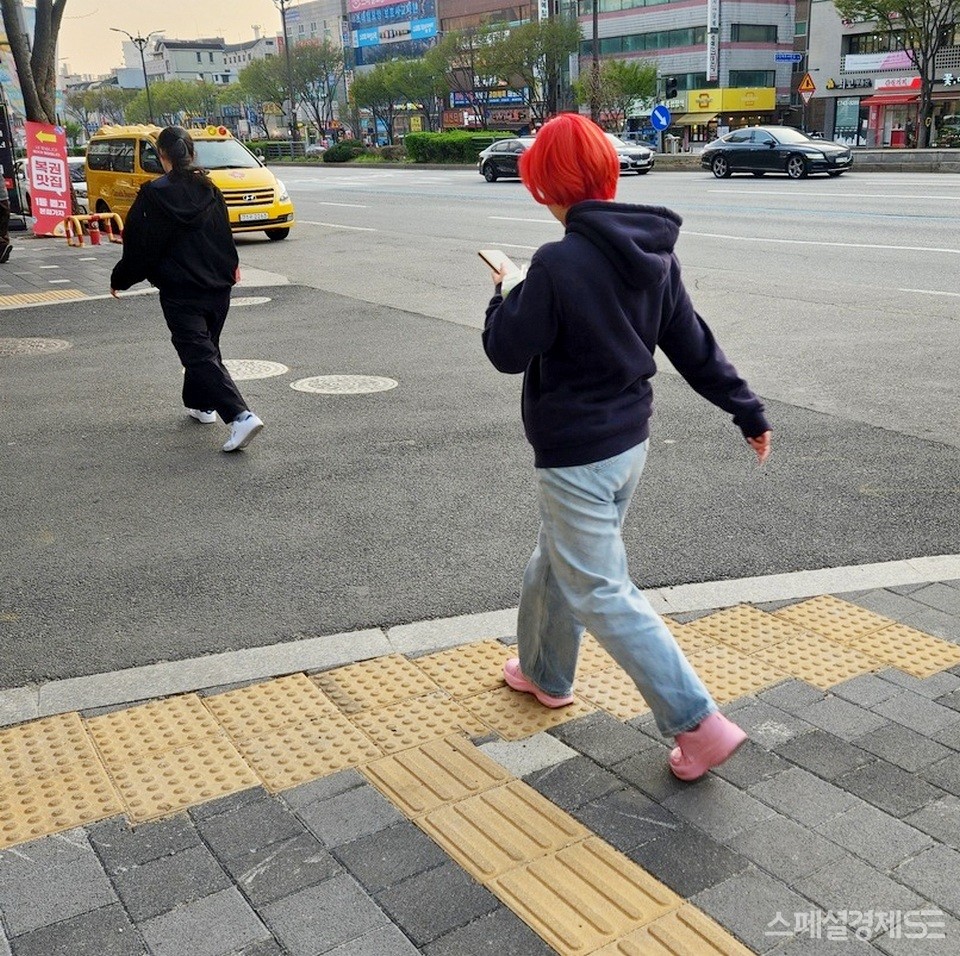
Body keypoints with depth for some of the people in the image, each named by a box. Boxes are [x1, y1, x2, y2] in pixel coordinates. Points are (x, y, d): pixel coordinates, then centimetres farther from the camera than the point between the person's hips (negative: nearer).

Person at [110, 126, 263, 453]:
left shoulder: (153, 195, -10)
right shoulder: (210, 191, 5)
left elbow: (139, 247, -7)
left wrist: (118, 280, 9)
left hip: (180, 292, -6)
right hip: (217, 287, 6)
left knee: (201, 355, -10)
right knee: (206, 347, 24)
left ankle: (241, 416, -25)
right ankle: (202, 404, 37)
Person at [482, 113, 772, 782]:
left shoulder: (560, 263, -23)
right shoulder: (652, 252, 1)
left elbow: (508, 352, -14)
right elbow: (694, 345, 5)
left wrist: (507, 293, 5)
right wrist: (748, 411, 13)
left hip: (576, 454, -8)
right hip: (630, 440, 9)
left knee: (600, 592, 1)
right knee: (557, 563, 25)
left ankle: (699, 724, 1)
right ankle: (547, 674, 45)